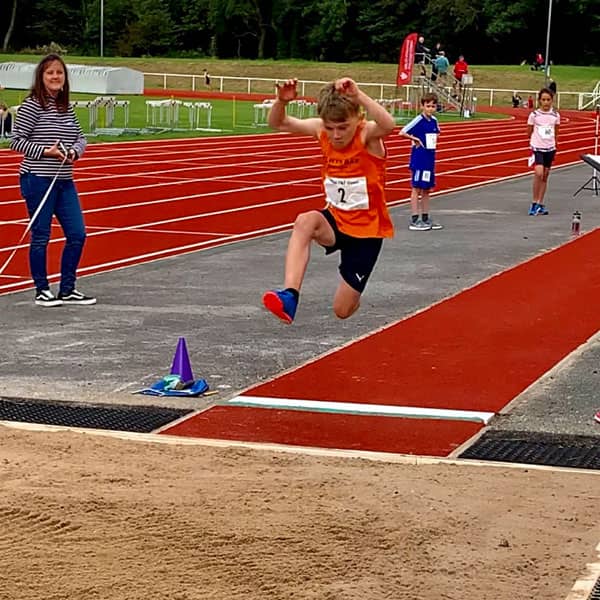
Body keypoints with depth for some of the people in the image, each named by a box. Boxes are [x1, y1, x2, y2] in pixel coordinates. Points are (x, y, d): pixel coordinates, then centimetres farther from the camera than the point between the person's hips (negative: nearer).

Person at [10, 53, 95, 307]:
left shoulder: (67, 107, 10)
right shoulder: (32, 105, -8)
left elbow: (81, 138, 15)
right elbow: (16, 141, -9)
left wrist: (75, 151, -7)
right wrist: (45, 151, -19)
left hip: (64, 181, 7)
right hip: (37, 180, -7)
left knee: (77, 234, 5)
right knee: (40, 236, 1)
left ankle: (67, 290, 18)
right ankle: (42, 290, 14)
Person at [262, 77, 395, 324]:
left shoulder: (368, 134, -22)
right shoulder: (322, 130, -7)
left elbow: (388, 125, -46)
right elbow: (278, 123, -6)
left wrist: (358, 96, -55)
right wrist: (282, 101, -28)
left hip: (366, 229, -3)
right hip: (335, 219, 3)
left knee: (343, 310, 2)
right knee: (305, 221, -36)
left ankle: (353, 293, 42)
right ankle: (289, 295, -43)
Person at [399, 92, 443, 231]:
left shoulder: (434, 121, 7)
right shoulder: (418, 120, -13)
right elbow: (402, 132, -20)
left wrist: (433, 143, 9)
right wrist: (415, 139, -13)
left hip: (430, 159, 7)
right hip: (419, 159, -7)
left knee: (427, 188, 12)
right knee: (417, 188, -2)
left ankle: (425, 218, 19)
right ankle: (414, 220, 1)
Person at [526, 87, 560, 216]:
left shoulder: (555, 115, 2)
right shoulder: (534, 115, -6)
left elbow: (556, 133, 14)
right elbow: (529, 133, 4)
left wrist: (552, 143, 9)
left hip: (550, 149, 4)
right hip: (537, 148, -4)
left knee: (545, 176, 8)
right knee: (539, 173, -21)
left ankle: (540, 204, 16)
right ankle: (534, 203, -12)